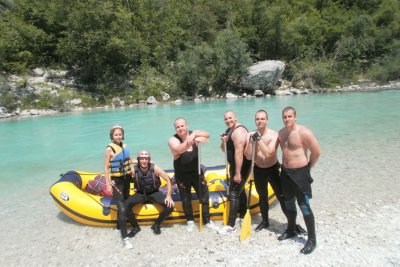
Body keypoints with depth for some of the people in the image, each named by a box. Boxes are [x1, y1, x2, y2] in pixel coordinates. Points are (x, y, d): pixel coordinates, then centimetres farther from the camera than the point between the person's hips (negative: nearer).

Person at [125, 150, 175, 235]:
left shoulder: (154, 168, -21)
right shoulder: (134, 169, -19)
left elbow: (168, 180, -16)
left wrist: (169, 196, -20)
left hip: (154, 193, 0)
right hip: (140, 193, 1)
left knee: (170, 205, -22)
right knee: (126, 205, -25)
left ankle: (156, 224, 5)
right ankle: (135, 227, 2)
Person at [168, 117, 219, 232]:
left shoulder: (193, 134, -7)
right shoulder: (173, 139, -13)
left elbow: (207, 135, -25)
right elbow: (179, 150, -36)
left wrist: (195, 134, -45)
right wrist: (193, 140, -52)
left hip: (196, 172, 2)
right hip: (182, 175, -1)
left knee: (205, 197, 8)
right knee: (186, 200, 11)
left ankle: (207, 221, 27)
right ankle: (190, 221, 34)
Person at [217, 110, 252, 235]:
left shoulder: (239, 131, -21)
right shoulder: (228, 130, 10)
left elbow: (239, 153, -28)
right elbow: (224, 150, 15)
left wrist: (238, 173, -29)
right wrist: (223, 142, -8)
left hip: (242, 166, -10)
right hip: (235, 165, 10)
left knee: (233, 194, -7)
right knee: (240, 191, 20)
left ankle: (231, 225, 2)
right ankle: (243, 217, 37)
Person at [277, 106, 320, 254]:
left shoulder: (304, 132, -17)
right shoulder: (281, 132, 5)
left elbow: (316, 152, -13)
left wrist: (309, 166, -3)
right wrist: (285, 166, 12)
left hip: (300, 173, -7)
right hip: (285, 172, 7)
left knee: (304, 206, -2)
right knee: (289, 203, 19)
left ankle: (312, 240, 14)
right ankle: (291, 230, 38)